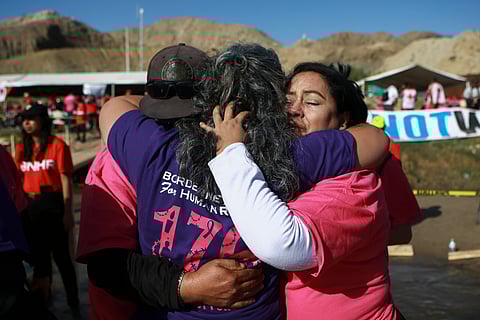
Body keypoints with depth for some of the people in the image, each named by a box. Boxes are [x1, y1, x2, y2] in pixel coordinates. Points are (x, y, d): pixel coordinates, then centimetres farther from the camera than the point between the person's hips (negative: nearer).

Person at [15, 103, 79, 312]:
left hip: (52, 203, -6)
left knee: (61, 255, 0)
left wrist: (67, 212, -14)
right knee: (38, 254, 17)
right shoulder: (22, 148, 11)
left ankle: (73, 303, 12)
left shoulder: (57, 145, -7)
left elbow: (65, 179, -10)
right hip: (30, 206, 6)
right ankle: (42, 299, 34)